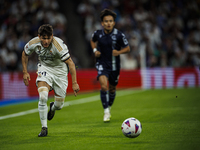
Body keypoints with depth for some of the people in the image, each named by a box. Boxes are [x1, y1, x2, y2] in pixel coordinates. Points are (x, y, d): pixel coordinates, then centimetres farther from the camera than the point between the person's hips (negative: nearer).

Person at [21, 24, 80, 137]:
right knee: (43, 97, -24)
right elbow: (25, 54, 6)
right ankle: (44, 128, -13)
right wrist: (25, 72, 3)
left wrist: (74, 83, -31)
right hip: (44, 68, 2)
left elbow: (71, 63, -27)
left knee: (59, 105, 1)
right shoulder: (33, 44, -18)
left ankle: (53, 108, 42)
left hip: (60, 71, -1)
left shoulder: (58, 45, -31)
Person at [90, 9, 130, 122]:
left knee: (112, 88, 14)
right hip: (102, 63, -1)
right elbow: (93, 41, 17)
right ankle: (106, 112, -14)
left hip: (114, 65, 1)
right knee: (103, 85, -21)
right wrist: (95, 50, -1)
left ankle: (109, 107, 42)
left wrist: (119, 52, -19)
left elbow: (127, 48, 0)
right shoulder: (98, 33, -7)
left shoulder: (119, 35, -12)